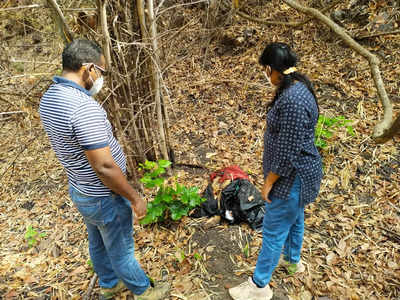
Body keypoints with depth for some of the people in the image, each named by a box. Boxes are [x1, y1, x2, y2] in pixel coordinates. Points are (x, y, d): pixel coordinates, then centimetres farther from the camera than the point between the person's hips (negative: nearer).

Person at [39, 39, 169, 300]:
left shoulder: (49, 97, -2)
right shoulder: (85, 107, -33)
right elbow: (104, 167, -31)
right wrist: (135, 198, -18)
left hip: (79, 190, 9)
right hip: (104, 197, -9)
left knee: (98, 244, 28)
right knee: (121, 251, 15)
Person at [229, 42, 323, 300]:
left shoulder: (293, 100, -31)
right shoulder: (298, 86, 2)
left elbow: (287, 152, -27)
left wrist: (268, 183, -15)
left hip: (292, 178, -10)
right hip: (296, 174, 10)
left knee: (274, 230, 5)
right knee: (294, 218, 27)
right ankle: (293, 260, 52)